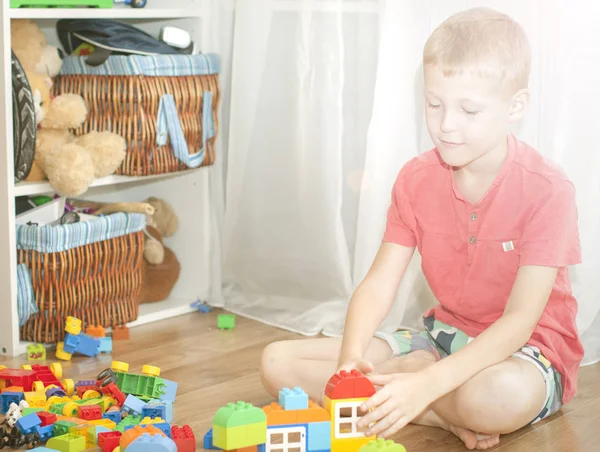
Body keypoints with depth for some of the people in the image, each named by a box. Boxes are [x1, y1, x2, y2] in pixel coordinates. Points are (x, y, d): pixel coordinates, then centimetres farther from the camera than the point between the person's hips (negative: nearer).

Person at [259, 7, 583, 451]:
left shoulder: (547, 190, -19)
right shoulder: (416, 179, -2)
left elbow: (519, 320, -25)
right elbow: (379, 282, -8)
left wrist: (427, 383, -38)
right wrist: (351, 357, -29)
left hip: (528, 349, -5)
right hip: (444, 335, 6)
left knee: (501, 395, -45)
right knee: (277, 363, -8)